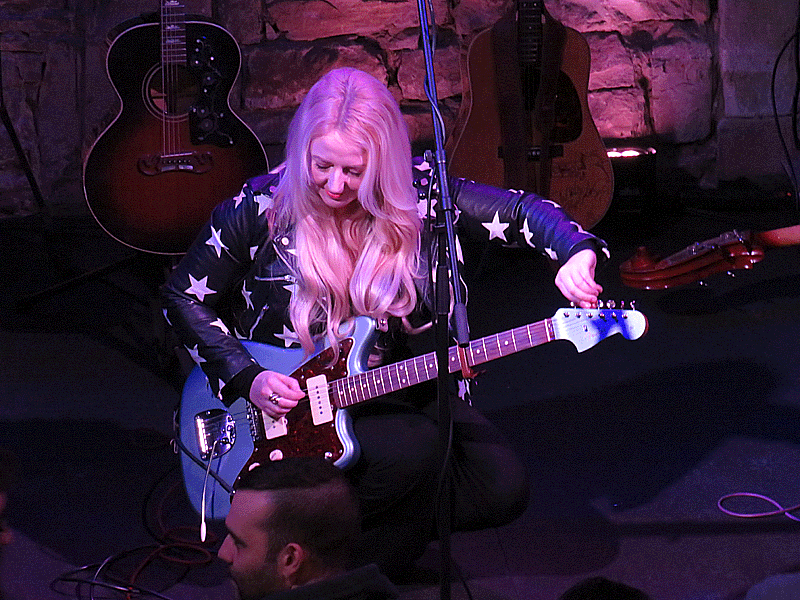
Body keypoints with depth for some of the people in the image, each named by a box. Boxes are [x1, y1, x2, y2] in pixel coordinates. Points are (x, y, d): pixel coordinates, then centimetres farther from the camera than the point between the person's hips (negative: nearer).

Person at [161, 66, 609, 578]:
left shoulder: (420, 196, -8)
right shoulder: (262, 208, -13)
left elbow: (523, 211, -8)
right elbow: (184, 296, -2)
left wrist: (578, 253, -29)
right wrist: (245, 378, -12)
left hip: (403, 389, 4)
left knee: (503, 488, -12)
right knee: (413, 450, -31)